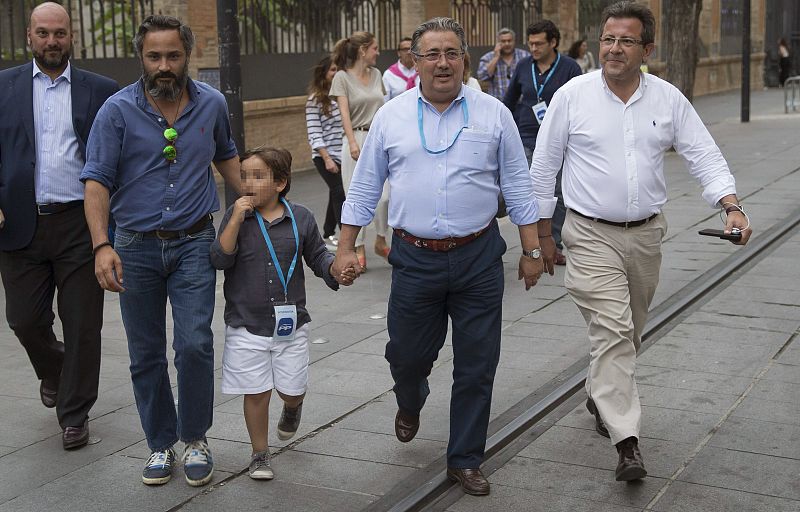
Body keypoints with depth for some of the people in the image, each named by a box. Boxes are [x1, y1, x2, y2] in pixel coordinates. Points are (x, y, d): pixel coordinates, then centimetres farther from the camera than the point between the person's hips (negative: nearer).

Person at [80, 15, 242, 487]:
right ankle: (161, 444, 24)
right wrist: (102, 245, -22)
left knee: (195, 344, -12)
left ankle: (195, 439, 9)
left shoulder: (212, 104, 1)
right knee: (146, 355, 8)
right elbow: (97, 181, -11)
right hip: (136, 247, 0)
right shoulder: (118, 111, -8)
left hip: (194, 243, 0)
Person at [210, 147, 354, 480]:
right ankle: (260, 455, 22)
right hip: (247, 325, -1)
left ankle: (292, 409, 47)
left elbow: (318, 257, 7)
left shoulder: (300, 218, -1)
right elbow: (220, 259, -14)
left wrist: (339, 271, -12)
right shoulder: (235, 216, -3)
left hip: (291, 323, 1)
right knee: (257, 393, 4)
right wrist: (237, 219, -21)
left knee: (292, 388, 9)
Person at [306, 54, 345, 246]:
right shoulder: (315, 100, -7)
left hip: (343, 155, 6)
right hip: (325, 156, -6)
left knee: (336, 193, 14)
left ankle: (328, 232, 29)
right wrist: (327, 159, -16)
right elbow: (314, 135, -10)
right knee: (340, 192, -12)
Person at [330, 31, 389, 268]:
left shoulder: (376, 74, 13)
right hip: (357, 140, -4)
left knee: (386, 195, -5)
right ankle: (359, 250, 10)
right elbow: (344, 113, -11)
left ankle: (381, 241, 18)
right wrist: (352, 143, -22)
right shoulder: (342, 77, -3)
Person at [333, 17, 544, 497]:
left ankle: (465, 460, 21)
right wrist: (346, 248, 5)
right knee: (407, 354, 11)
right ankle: (410, 405, 47)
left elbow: (518, 186, 5)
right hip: (415, 258, 1)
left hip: (479, 259, 0)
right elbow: (364, 188, 9)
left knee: (477, 366, 5)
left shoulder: (493, 114, 2)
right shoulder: (391, 116, 4)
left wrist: (532, 250, 3)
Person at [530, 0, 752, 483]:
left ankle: (600, 397, 42)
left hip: (646, 234, 4)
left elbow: (705, 155, 0)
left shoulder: (669, 99, 1)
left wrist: (732, 205, -16)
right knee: (613, 332, -14)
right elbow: (544, 166, 1)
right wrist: (543, 232, 3)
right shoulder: (572, 95, -6)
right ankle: (627, 441, -14)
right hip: (592, 236, -4)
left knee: (628, 333, 17)